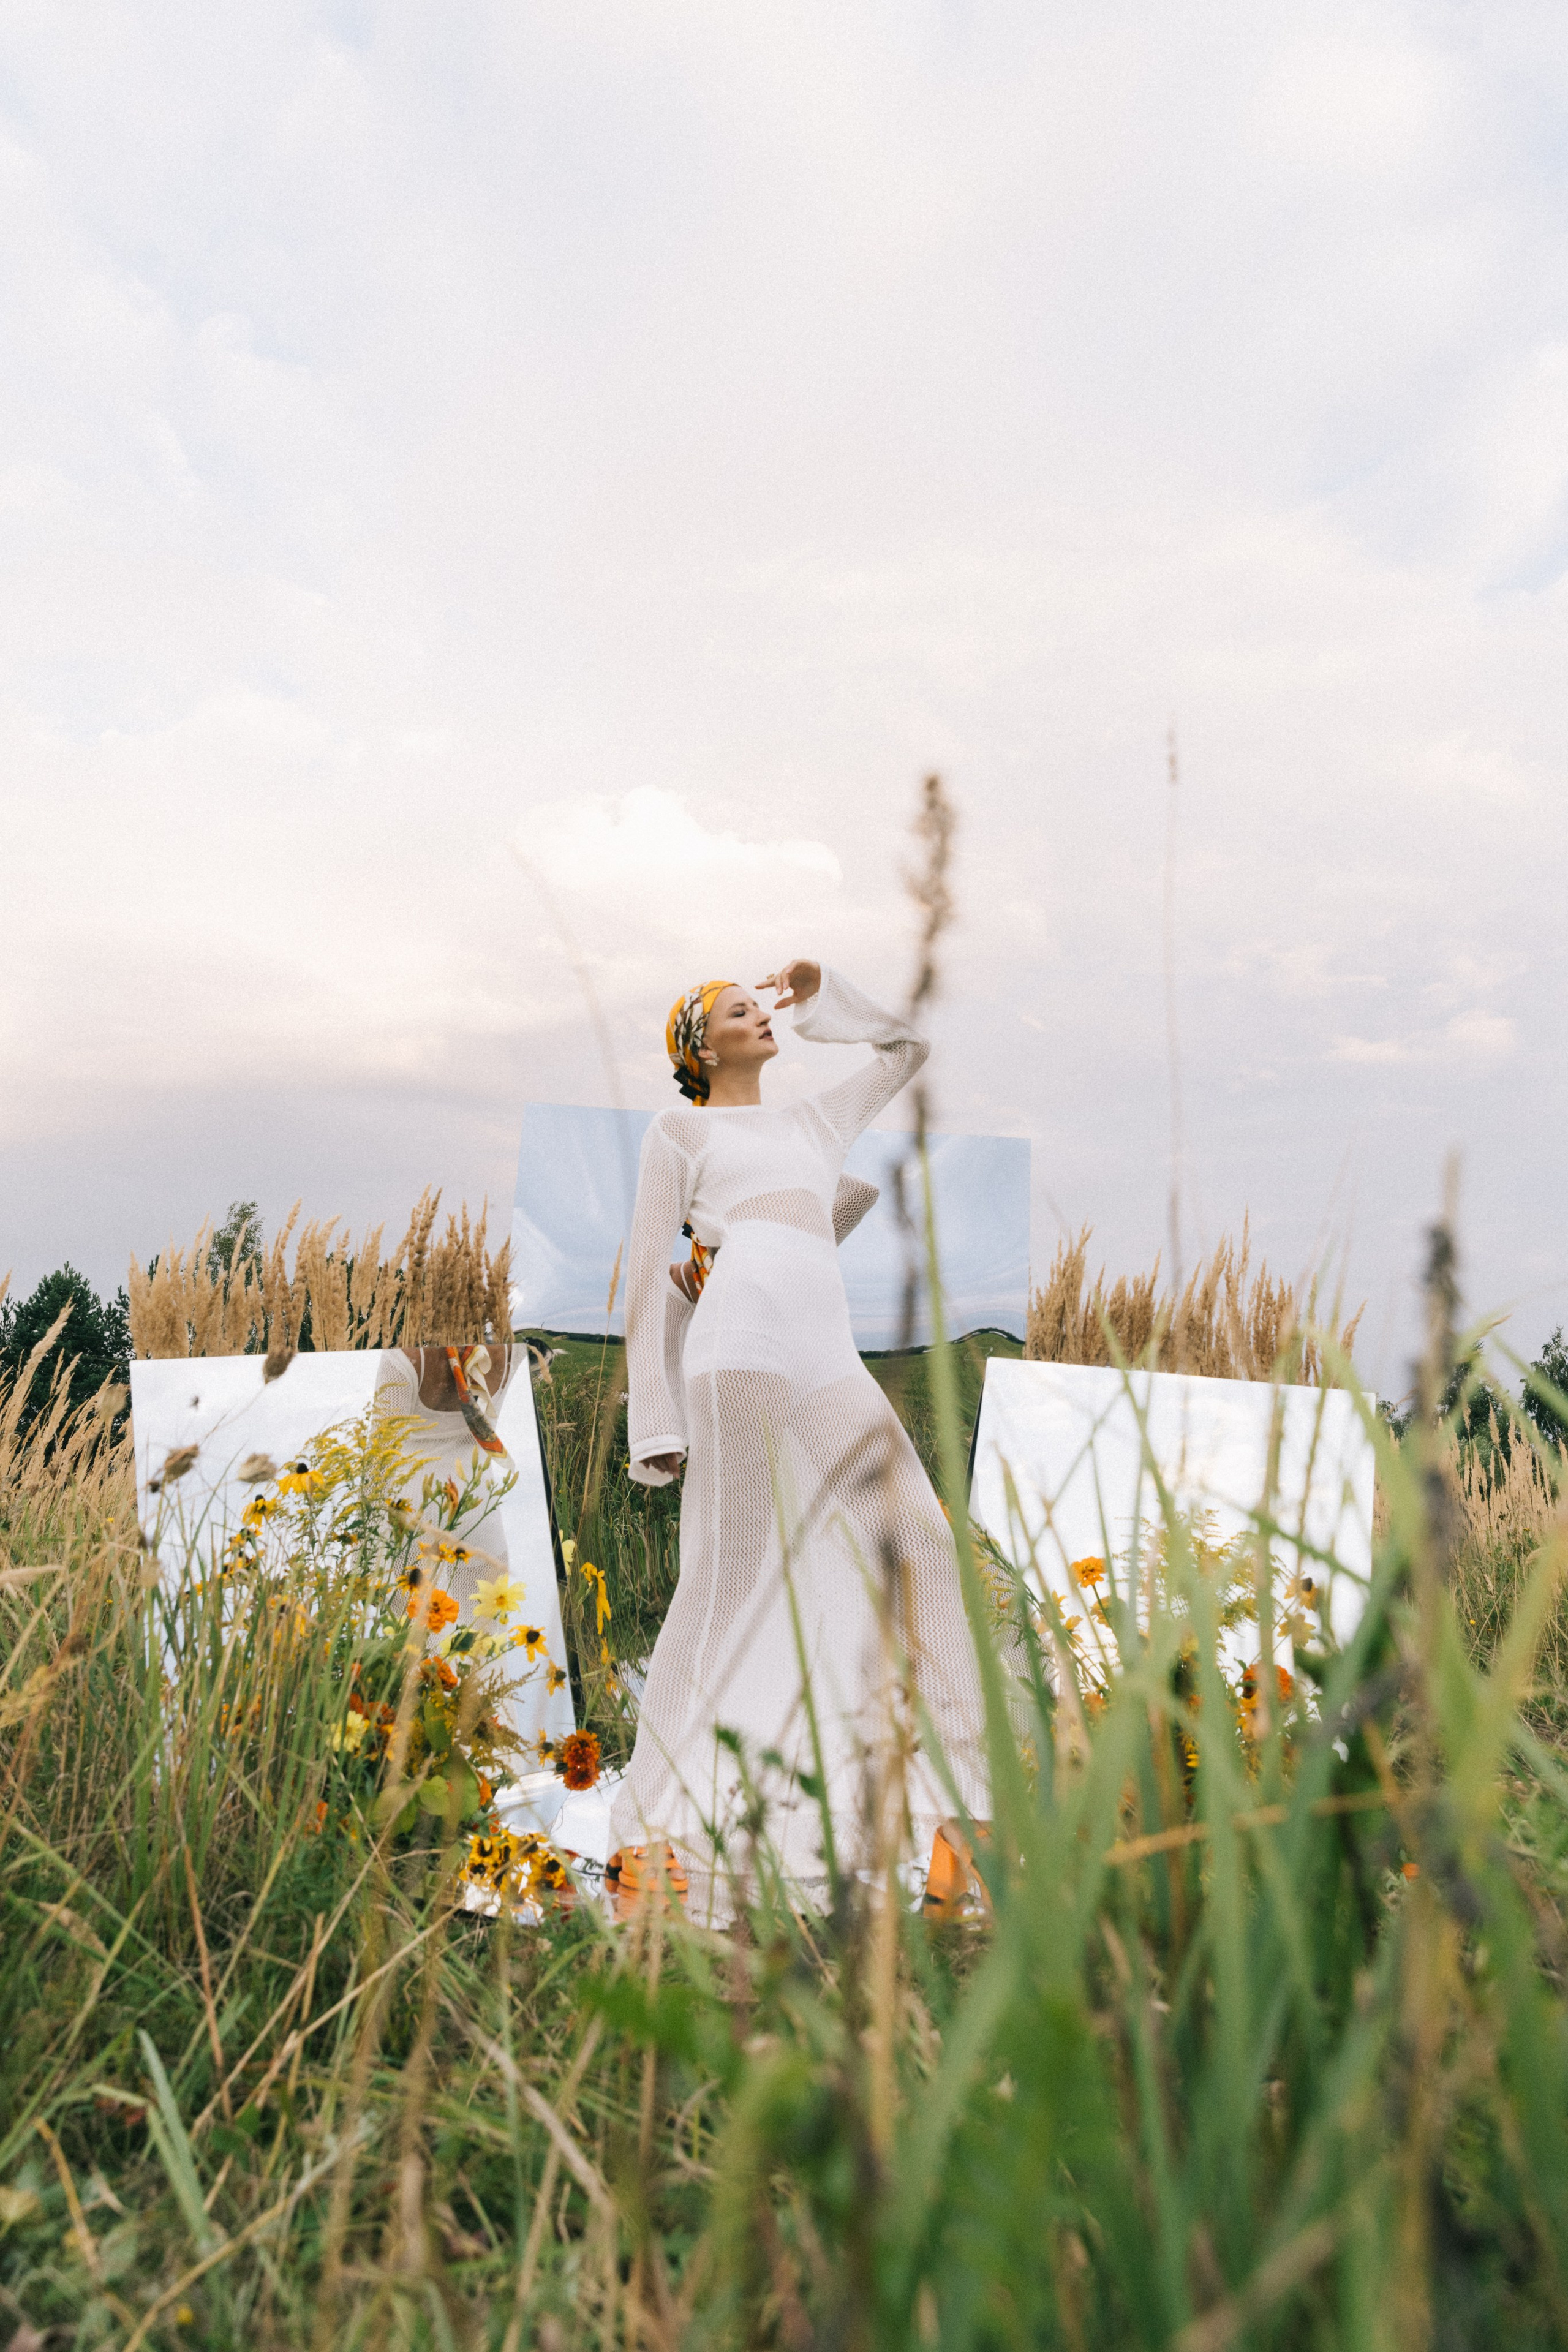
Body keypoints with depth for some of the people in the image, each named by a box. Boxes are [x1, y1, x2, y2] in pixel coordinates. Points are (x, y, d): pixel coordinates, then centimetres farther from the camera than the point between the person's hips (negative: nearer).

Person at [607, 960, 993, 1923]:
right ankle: (651, 1830, 0)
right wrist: (659, 1423, 1)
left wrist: (824, 995, 30)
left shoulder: (817, 1121, 30)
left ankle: (948, 1797, 7)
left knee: (921, 1546, -4)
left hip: (831, 1357, 5)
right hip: (741, 1342, -5)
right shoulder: (680, 1130, 15)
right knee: (730, 1579, -9)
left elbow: (909, 1047, 42)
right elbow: (650, 1276, 9)